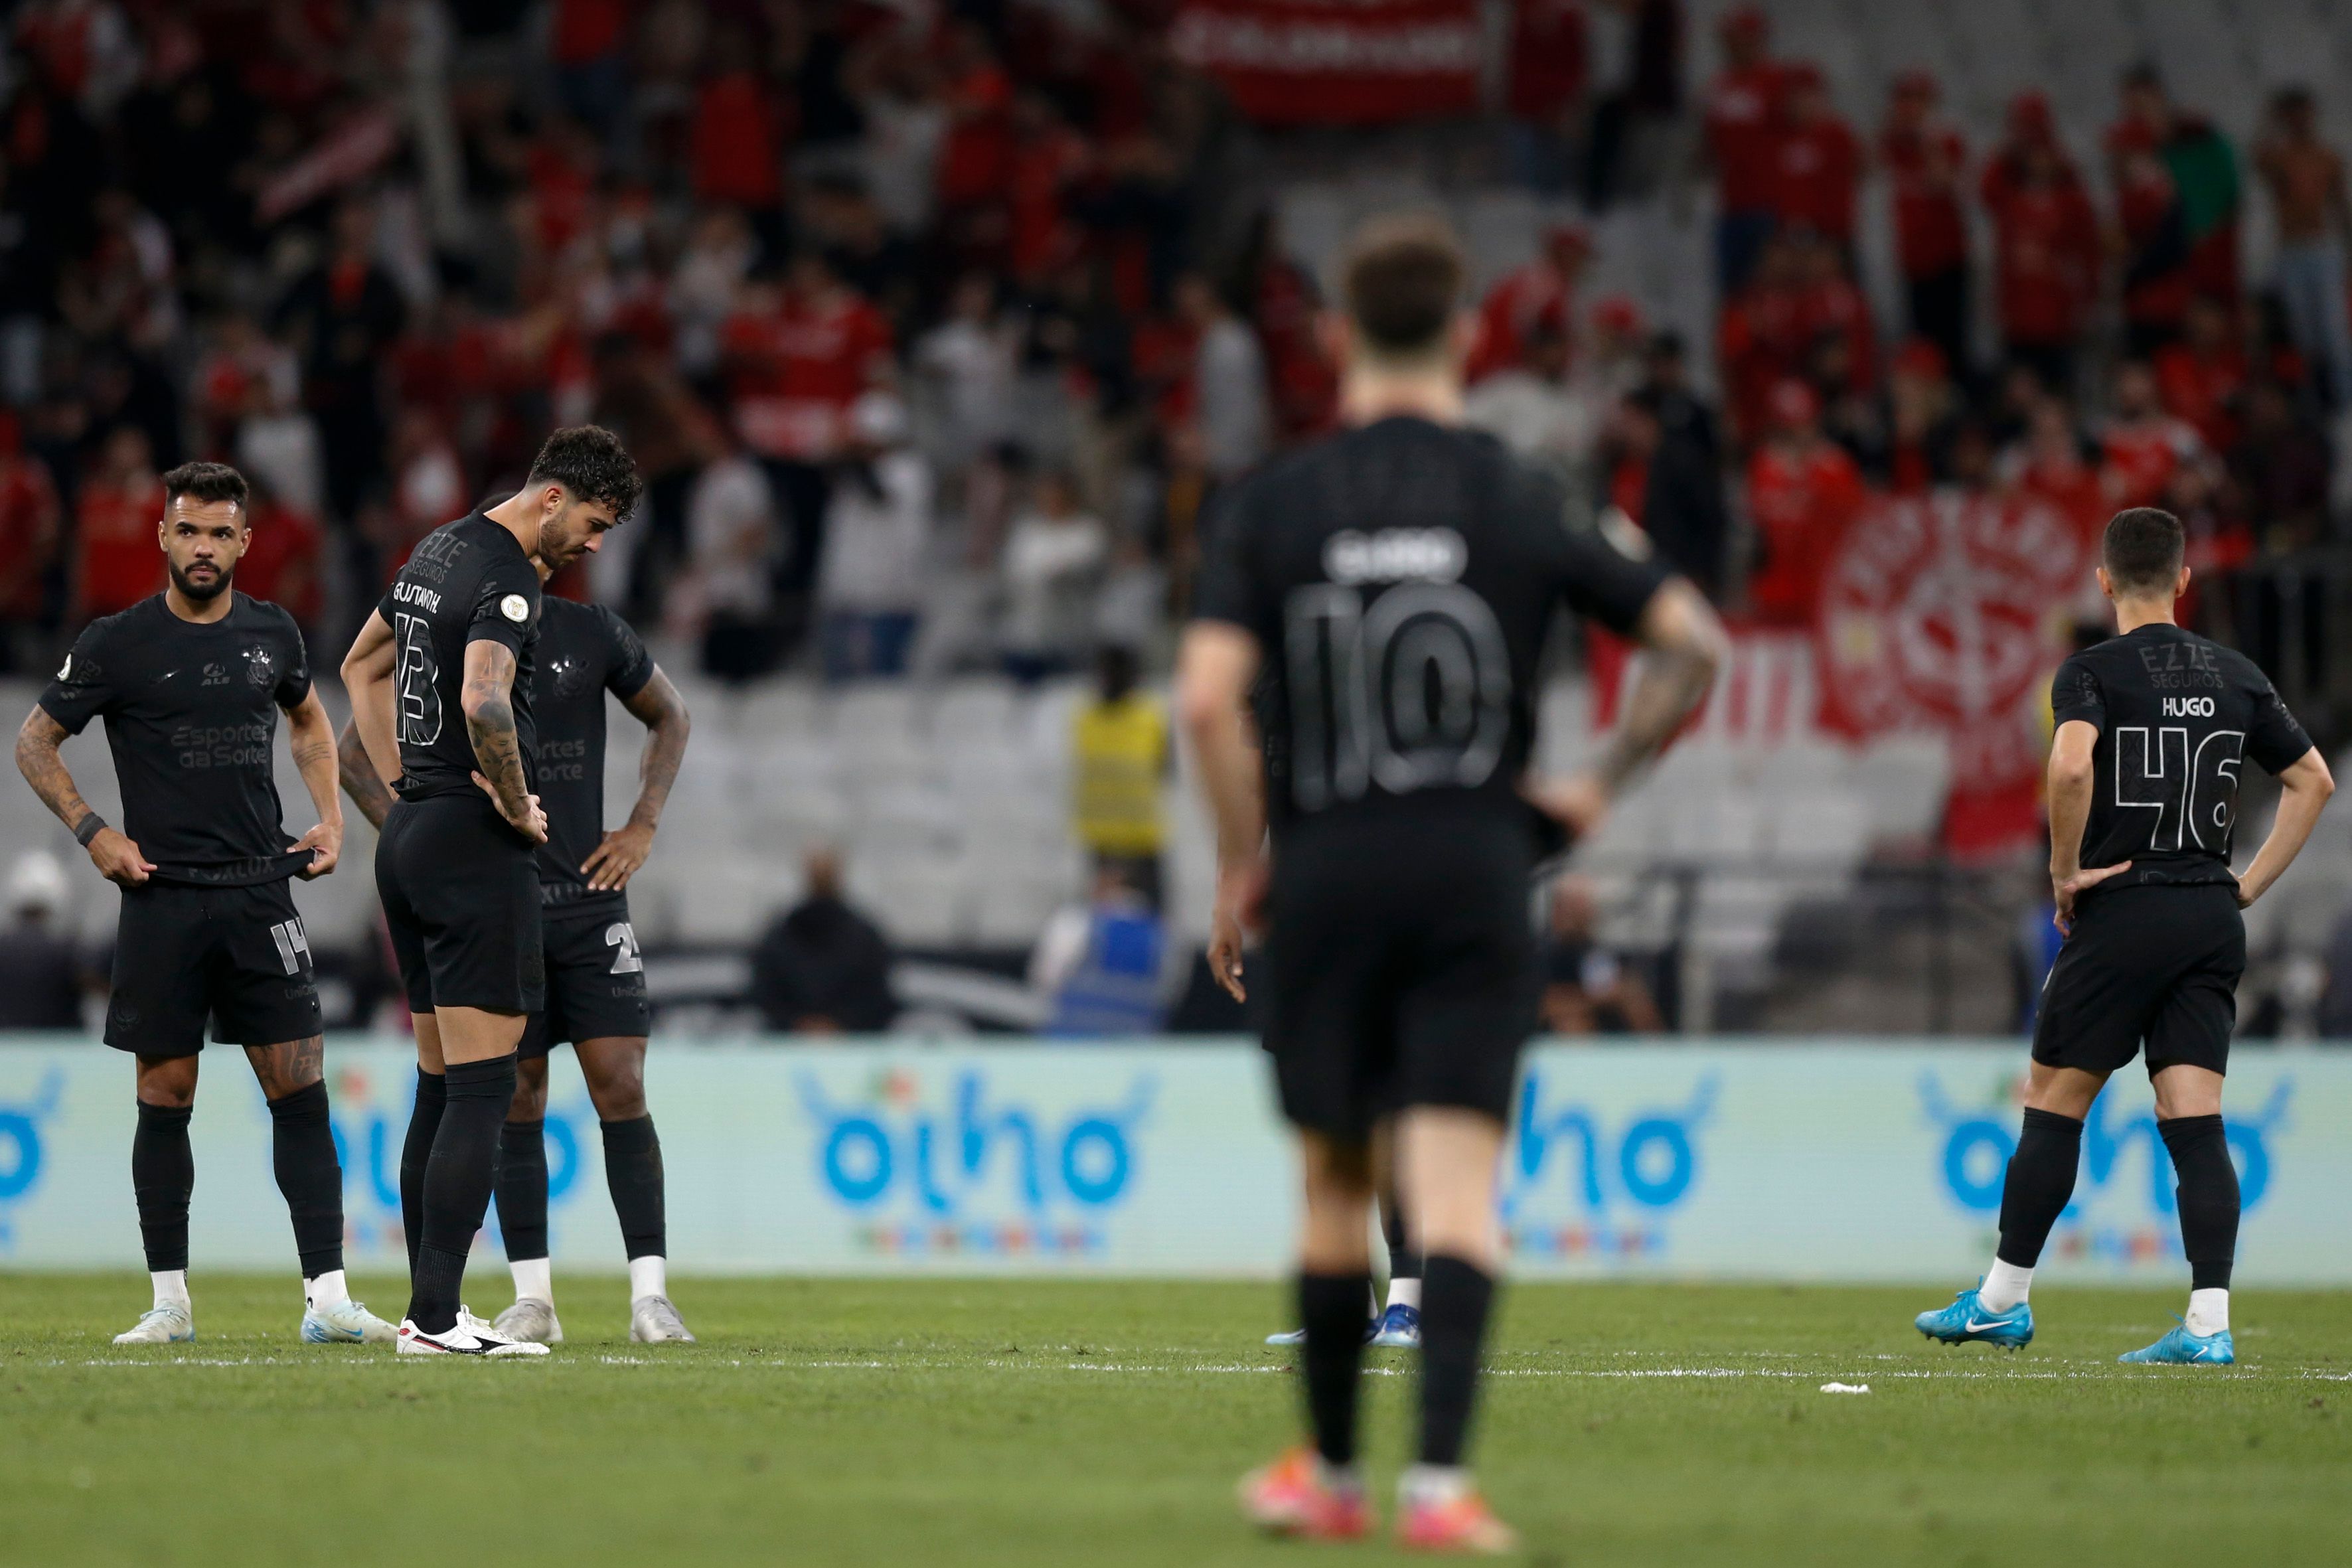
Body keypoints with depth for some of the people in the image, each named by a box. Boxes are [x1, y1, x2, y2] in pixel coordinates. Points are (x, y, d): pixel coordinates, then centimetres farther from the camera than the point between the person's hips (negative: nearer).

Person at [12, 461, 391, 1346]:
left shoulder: (270, 634, 7)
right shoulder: (117, 645, -3)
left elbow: (308, 719, 27)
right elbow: (34, 743, 6)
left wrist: (329, 818, 13)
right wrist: (91, 831, -5)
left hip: (261, 893, 2)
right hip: (163, 900, -2)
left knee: (300, 1089, -5)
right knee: (165, 1098, 2)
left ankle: (327, 1298, -7)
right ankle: (170, 1304, 11)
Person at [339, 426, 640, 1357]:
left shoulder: (441, 550, 15)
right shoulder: (507, 578, -15)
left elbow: (362, 666, 28)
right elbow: (483, 700, -32)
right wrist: (517, 805, -16)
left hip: (409, 834, 10)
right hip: (475, 847, -10)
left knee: (440, 1087, 13)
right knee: (480, 1088, -9)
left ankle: (427, 1308, 14)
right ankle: (436, 1319, -13)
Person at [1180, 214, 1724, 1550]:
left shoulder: (1279, 502, 0)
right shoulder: (1524, 500, 2)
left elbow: (1209, 696, -9)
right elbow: (1695, 642, 1)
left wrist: (1243, 861, 2)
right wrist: (1604, 786, 11)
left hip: (1325, 875, 1)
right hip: (1477, 874, -1)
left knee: (1337, 1184, 13)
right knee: (1457, 1183, -6)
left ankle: (1331, 1472, 24)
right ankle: (1442, 1479, -20)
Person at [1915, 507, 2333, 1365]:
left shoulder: (2094, 670, -6)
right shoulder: (2236, 675, 11)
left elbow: (2071, 765, -25)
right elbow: (2313, 780, 16)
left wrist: (2066, 871, -12)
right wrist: (2251, 882, 15)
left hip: (2121, 912, -5)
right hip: (2213, 922, 5)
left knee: (2053, 1104, 7)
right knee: (2195, 1123, 1)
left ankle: (2003, 1300, 14)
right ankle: (2209, 1322, -8)